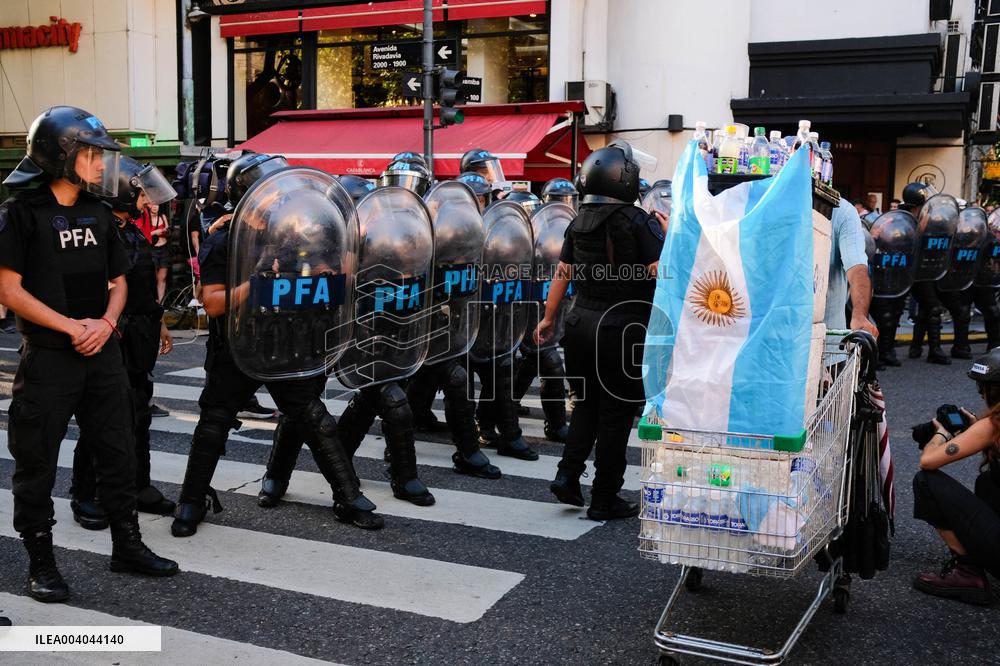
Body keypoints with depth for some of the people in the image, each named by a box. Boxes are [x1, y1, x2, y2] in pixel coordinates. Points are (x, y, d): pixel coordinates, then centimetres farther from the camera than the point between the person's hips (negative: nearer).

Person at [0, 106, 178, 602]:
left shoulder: (97, 213, 10)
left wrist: (105, 323, -6)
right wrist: (71, 326, -15)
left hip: (101, 353, 6)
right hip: (47, 357, -5)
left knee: (119, 452, 11)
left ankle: (127, 546, 25)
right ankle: (40, 563, 17)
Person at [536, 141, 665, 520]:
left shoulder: (579, 222, 7)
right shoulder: (638, 222, -12)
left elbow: (562, 273, 13)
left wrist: (548, 318, 22)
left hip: (582, 323, 6)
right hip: (623, 329, -6)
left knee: (587, 404, 22)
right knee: (616, 413, 4)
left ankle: (568, 475, 12)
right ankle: (604, 500, 12)